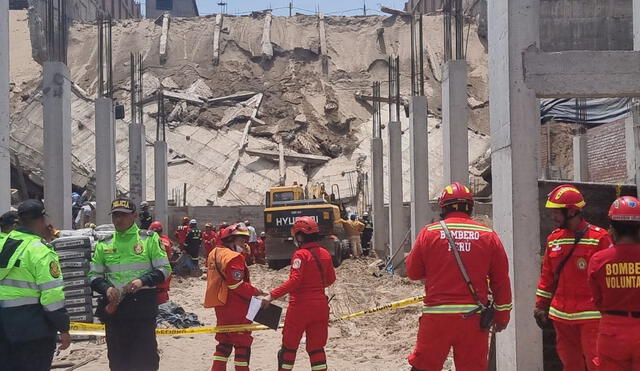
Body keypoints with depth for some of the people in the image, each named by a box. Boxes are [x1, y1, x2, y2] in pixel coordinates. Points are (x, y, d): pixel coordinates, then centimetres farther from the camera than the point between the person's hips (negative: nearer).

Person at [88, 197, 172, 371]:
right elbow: (94, 275, 14)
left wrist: (143, 281, -16)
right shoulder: (104, 244, 10)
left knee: (145, 356, -1)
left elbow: (164, 269, 0)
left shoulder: (149, 239, 1)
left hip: (143, 305, -3)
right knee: (117, 357, 9)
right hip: (114, 305, 3)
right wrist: (106, 288, -7)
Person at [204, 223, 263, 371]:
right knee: (242, 342, 0)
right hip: (237, 307, -9)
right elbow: (237, 285, -23)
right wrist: (256, 292, -13)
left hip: (221, 305, 9)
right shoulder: (233, 258, -19)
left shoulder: (214, 253, 11)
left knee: (224, 341, 18)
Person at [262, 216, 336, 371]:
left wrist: (272, 295, -24)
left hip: (301, 305, -6)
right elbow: (331, 279, 15)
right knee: (316, 347, 10)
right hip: (320, 305, 6)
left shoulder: (301, 254, -14)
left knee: (289, 346, 9)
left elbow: (294, 280, -23)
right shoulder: (325, 253, 6)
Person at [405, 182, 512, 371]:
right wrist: (502, 315, 14)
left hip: (437, 316, -1)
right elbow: (501, 280, 5)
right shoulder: (489, 236, 2)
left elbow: (413, 272, 6)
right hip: (474, 319, 1)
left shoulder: (429, 233, -2)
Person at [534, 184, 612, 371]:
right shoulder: (554, 239, 10)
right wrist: (540, 306, 13)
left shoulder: (599, 238, -8)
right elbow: (547, 276, 15)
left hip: (591, 316, -6)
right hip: (561, 315, 6)